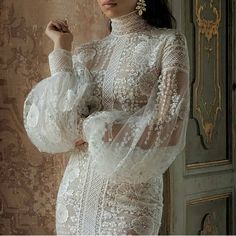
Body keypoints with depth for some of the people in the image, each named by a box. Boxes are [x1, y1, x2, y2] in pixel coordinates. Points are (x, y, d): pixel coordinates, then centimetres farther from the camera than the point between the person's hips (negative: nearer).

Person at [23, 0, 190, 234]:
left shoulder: (167, 43, -4)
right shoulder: (86, 53, 7)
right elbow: (60, 131, -6)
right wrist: (61, 46, -4)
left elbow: (169, 132, -14)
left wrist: (92, 130, -8)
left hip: (130, 196, -4)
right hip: (76, 194, 4)